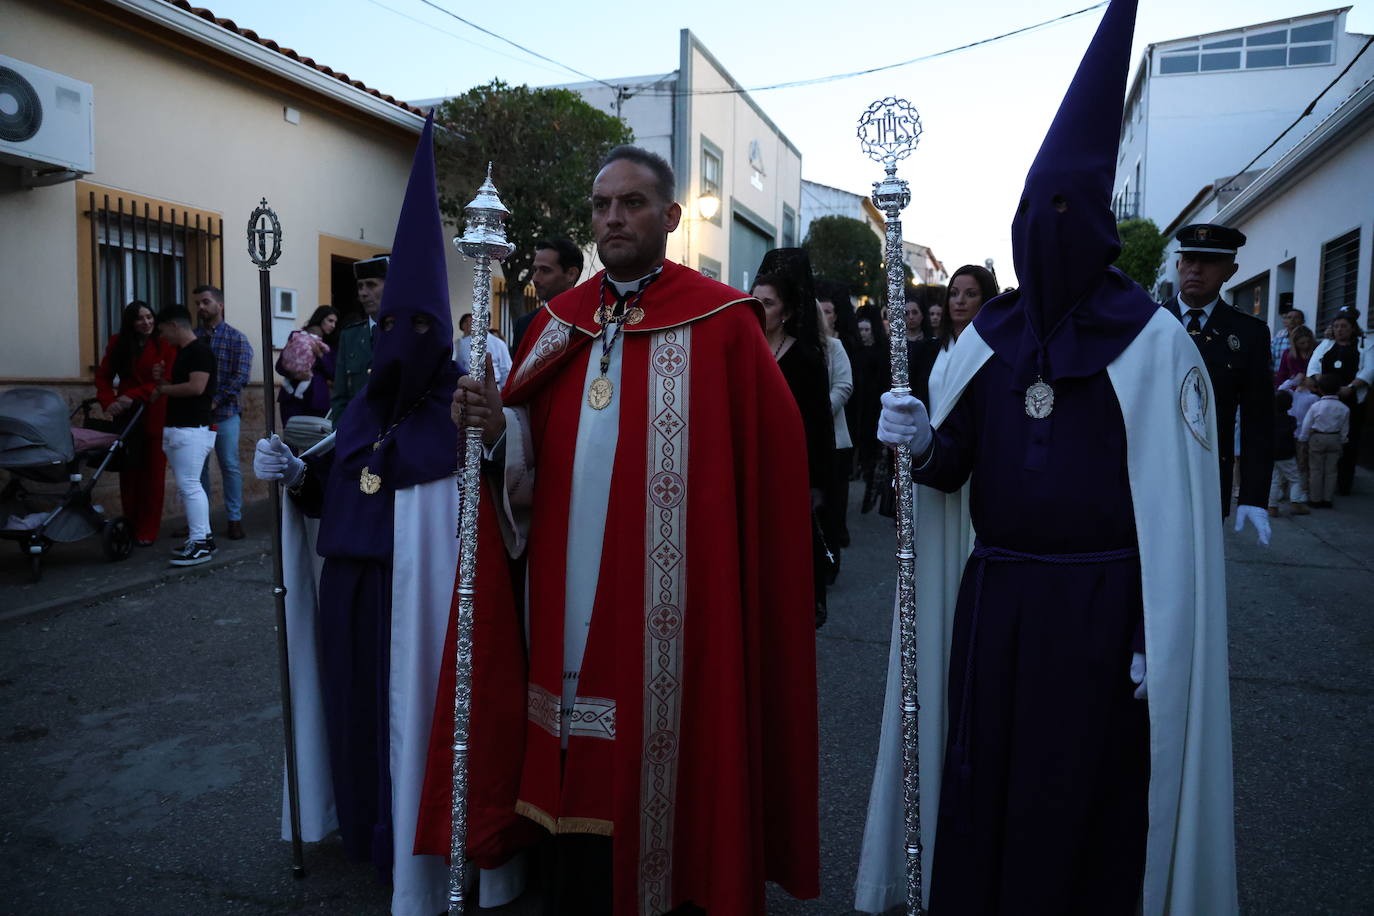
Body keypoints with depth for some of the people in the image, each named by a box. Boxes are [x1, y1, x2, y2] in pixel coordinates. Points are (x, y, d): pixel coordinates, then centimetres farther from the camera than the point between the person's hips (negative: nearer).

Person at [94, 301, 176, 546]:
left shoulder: (165, 346, -3)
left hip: (155, 417, -3)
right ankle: (130, 526, 15)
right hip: (126, 416, 3)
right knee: (128, 472, 5)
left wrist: (133, 396, -21)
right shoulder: (118, 344, 7)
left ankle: (147, 532, 7)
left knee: (152, 473, 1)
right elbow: (103, 376, 4)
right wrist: (109, 402, -13)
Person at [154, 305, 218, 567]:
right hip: (176, 428, 10)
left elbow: (196, 387, -22)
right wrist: (162, 380, 6)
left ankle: (200, 544, -10)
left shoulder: (200, 351, -11)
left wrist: (164, 389, -9)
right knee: (188, 486, 11)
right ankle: (203, 537, 17)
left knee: (189, 485, -12)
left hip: (193, 429, -10)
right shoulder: (182, 352, 19)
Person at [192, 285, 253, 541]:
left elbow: (240, 376, -8)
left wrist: (215, 401, -14)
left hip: (224, 412, -2)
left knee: (230, 466, 1)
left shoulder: (237, 339, 2)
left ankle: (235, 518, 8)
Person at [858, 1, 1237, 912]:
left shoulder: (1156, 341, -4)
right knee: (981, 790, 12)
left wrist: (1159, 645, -10)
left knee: (1081, 800, 8)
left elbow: (1179, 508, -7)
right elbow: (951, 466, 11)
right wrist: (922, 442, -11)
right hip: (993, 602, 4)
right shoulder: (987, 338, 9)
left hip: (1100, 608, -4)